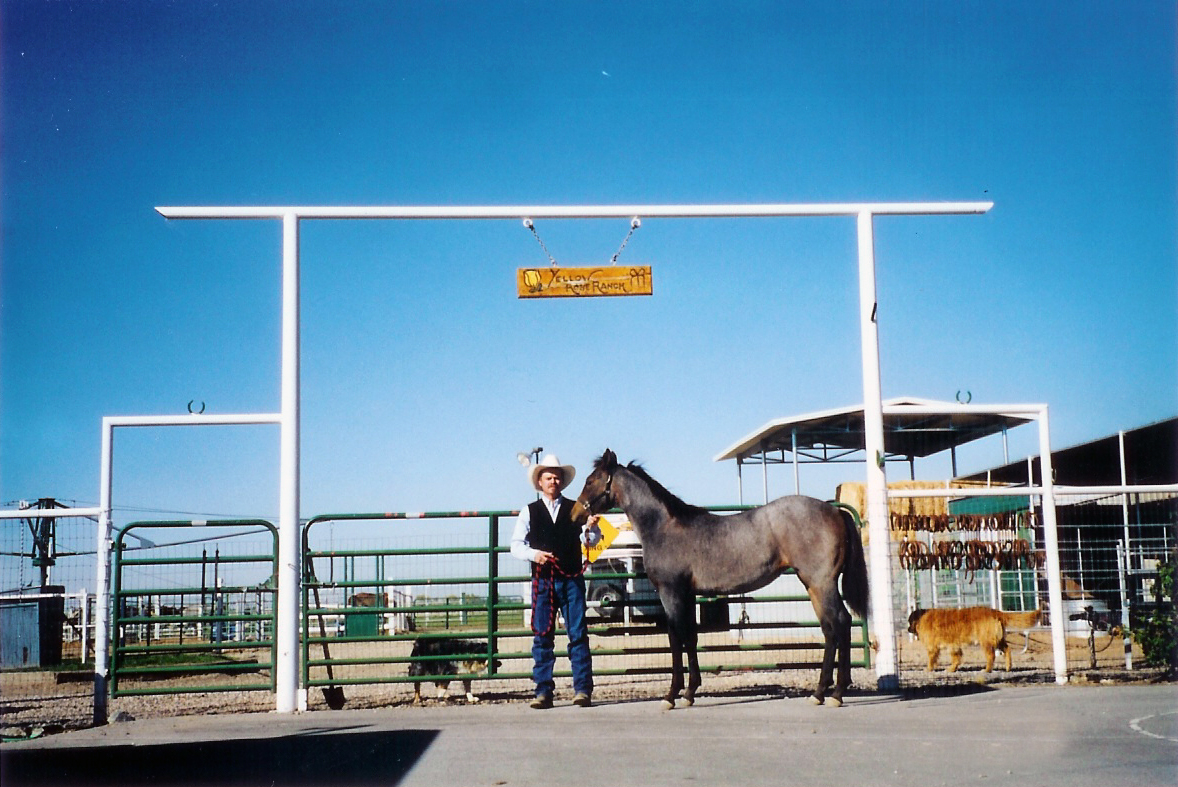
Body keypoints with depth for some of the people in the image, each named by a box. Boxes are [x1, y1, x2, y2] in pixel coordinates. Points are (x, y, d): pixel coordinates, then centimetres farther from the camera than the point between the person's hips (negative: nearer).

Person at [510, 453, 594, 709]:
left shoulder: (575, 509, 10)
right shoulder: (530, 512, 10)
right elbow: (516, 544, 5)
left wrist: (591, 527, -16)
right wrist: (533, 553, -14)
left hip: (572, 579, 0)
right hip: (543, 580, 0)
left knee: (578, 634, -3)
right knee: (542, 636, 1)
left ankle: (583, 689, -1)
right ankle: (543, 691, 5)